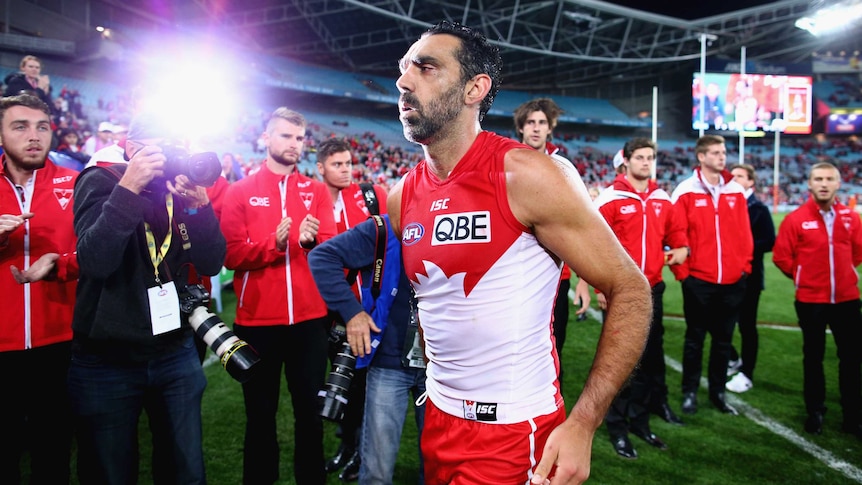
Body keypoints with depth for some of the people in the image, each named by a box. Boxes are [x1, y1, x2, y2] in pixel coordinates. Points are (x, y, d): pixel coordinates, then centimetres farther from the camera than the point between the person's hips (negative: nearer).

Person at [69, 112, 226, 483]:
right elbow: (95, 261, -24)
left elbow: (211, 263, -6)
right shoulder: (101, 182, -9)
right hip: (107, 360, -3)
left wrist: (199, 205, -20)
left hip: (175, 353, 4)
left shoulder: (184, 187, 2)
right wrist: (129, 188, -28)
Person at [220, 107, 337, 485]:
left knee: (311, 411, 11)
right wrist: (274, 243, -21)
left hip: (310, 319, 2)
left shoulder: (316, 191, 8)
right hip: (257, 321, -1)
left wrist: (311, 241, -24)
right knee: (260, 414, 12)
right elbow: (231, 254, -7)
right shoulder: (240, 191, 2)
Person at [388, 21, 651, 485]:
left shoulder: (529, 177, -16)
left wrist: (582, 425, -19)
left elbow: (630, 291, -14)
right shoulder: (401, 198, 1)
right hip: (436, 422, 6)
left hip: (517, 433, -6)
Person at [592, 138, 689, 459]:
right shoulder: (611, 199, -9)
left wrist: (680, 248, 6)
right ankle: (617, 426, 12)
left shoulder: (662, 199, 9)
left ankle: (639, 420, 26)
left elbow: (676, 231, 25)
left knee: (649, 357, 12)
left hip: (652, 289, 6)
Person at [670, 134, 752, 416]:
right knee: (695, 338, 7)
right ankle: (690, 392, 19)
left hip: (732, 281, 4)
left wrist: (745, 266, 5)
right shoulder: (686, 192, -5)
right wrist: (681, 271, -8)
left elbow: (744, 233, 10)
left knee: (723, 339, 12)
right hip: (698, 279, -3)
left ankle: (718, 392, 25)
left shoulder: (736, 191, 7)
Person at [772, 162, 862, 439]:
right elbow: (781, 256, -4)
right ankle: (815, 412, 24)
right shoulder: (796, 219, -10)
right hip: (810, 300, -2)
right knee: (814, 357, 10)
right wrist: (802, 276, 4)